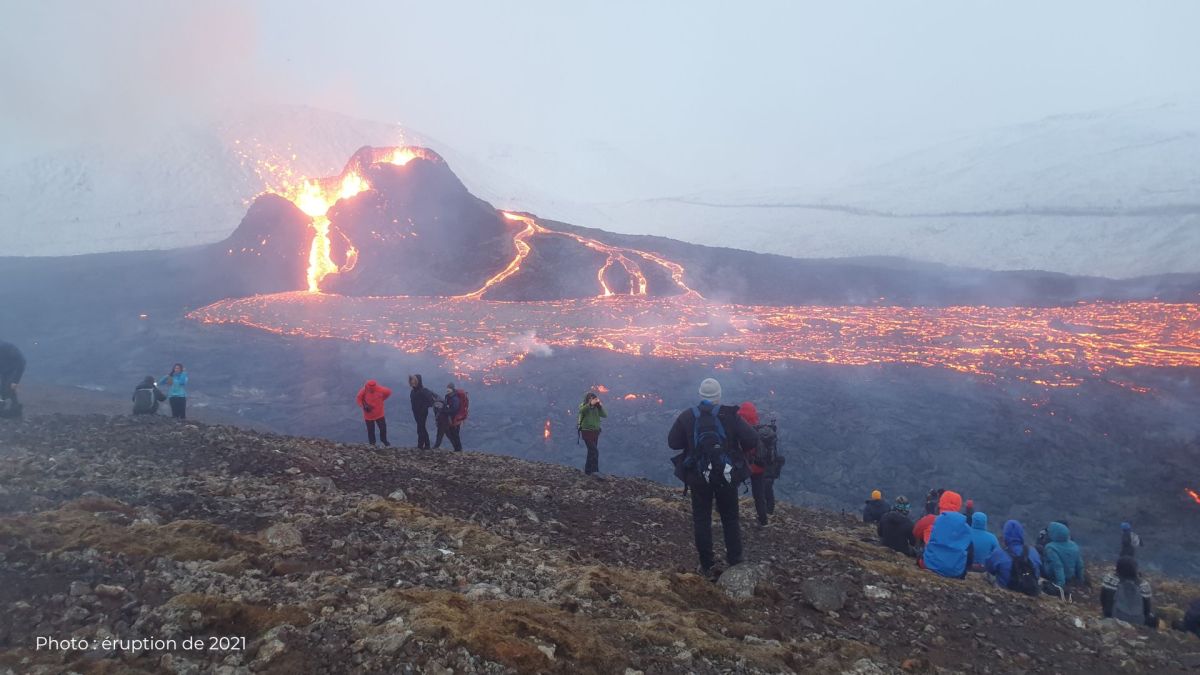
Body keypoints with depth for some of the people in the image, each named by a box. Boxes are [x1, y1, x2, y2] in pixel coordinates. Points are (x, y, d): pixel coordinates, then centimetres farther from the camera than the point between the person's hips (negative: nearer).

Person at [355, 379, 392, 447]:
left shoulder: (380, 390, -23)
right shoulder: (363, 391, -22)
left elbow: (389, 392, -3)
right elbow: (358, 399, -6)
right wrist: (363, 405, -22)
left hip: (379, 413, 1)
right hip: (369, 414, -1)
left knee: (383, 428, 10)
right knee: (370, 430, 11)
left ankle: (384, 441, 36)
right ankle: (372, 443, 33)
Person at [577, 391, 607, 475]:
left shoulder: (596, 408, 4)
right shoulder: (583, 406, -5)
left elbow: (605, 415, -6)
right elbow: (581, 411, -28)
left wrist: (600, 406, -20)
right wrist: (590, 404, -38)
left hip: (595, 431, 5)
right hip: (586, 431, -5)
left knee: (592, 451, 12)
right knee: (594, 451, -13)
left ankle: (588, 470, 24)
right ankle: (595, 470, -9)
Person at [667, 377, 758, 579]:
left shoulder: (687, 416, -8)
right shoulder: (730, 416, -10)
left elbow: (672, 442, -4)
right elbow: (752, 440, -13)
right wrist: (739, 451, 7)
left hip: (698, 477, 0)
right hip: (727, 476, 0)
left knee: (702, 521, 11)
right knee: (730, 519, 17)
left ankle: (707, 567, 14)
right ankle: (735, 563, 23)